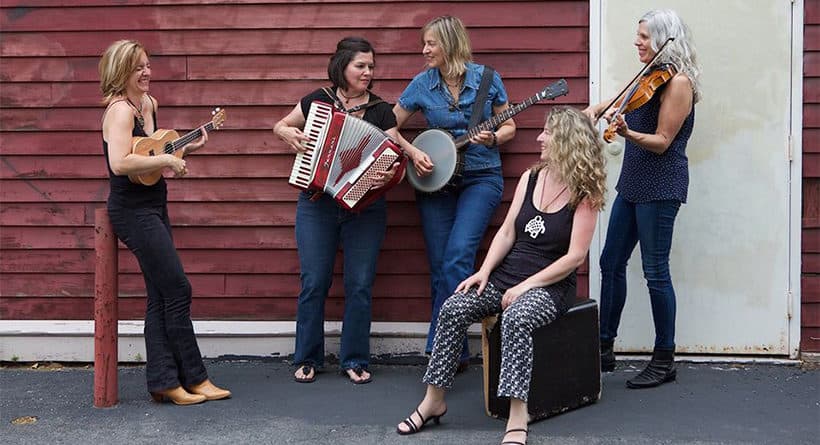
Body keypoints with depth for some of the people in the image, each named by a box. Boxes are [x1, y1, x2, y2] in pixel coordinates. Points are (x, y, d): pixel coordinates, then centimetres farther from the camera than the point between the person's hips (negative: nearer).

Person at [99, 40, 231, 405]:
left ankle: (164, 382, 12)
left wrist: (185, 148, 8)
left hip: (153, 207, 9)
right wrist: (167, 161, -21)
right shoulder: (120, 110, -16)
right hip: (133, 210, -9)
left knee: (161, 297, 8)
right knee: (177, 291, -5)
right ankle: (194, 378, 5)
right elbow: (119, 163, -30)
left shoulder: (148, 104, 12)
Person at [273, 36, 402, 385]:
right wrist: (287, 134, -6)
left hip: (364, 207, 0)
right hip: (317, 204, 0)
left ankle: (354, 360, 13)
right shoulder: (318, 101, 4)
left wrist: (389, 174, -25)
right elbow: (280, 126, 17)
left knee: (360, 284, 0)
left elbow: (394, 157, -3)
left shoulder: (381, 110, 3)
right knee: (313, 282, 0)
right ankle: (308, 359, 14)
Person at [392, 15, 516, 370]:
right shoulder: (422, 83, 1)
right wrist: (413, 152, -8)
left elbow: (509, 126, 7)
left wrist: (493, 139, -13)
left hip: (481, 177, -3)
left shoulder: (487, 79, -3)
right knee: (439, 267, 2)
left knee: (457, 258, -19)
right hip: (435, 179, 3)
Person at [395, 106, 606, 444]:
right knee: (453, 309, -19)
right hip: (506, 275, 5)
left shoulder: (584, 193, -8)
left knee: (516, 318, -37)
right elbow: (507, 233, 7)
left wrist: (526, 286, -17)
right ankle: (434, 400, -10)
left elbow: (575, 256, -13)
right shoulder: (530, 178, 8)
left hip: (550, 284, -5)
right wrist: (484, 271, -8)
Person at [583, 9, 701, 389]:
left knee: (655, 271, -5)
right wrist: (596, 109, 11)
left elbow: (662, 141, -17)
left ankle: (664, 361, 6)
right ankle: (604, 349, 20)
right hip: (633, 183, 9)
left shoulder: (678, 83, -13)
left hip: (660, 187, -9)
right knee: (611, 262, 11)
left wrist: (627, 132, -32)